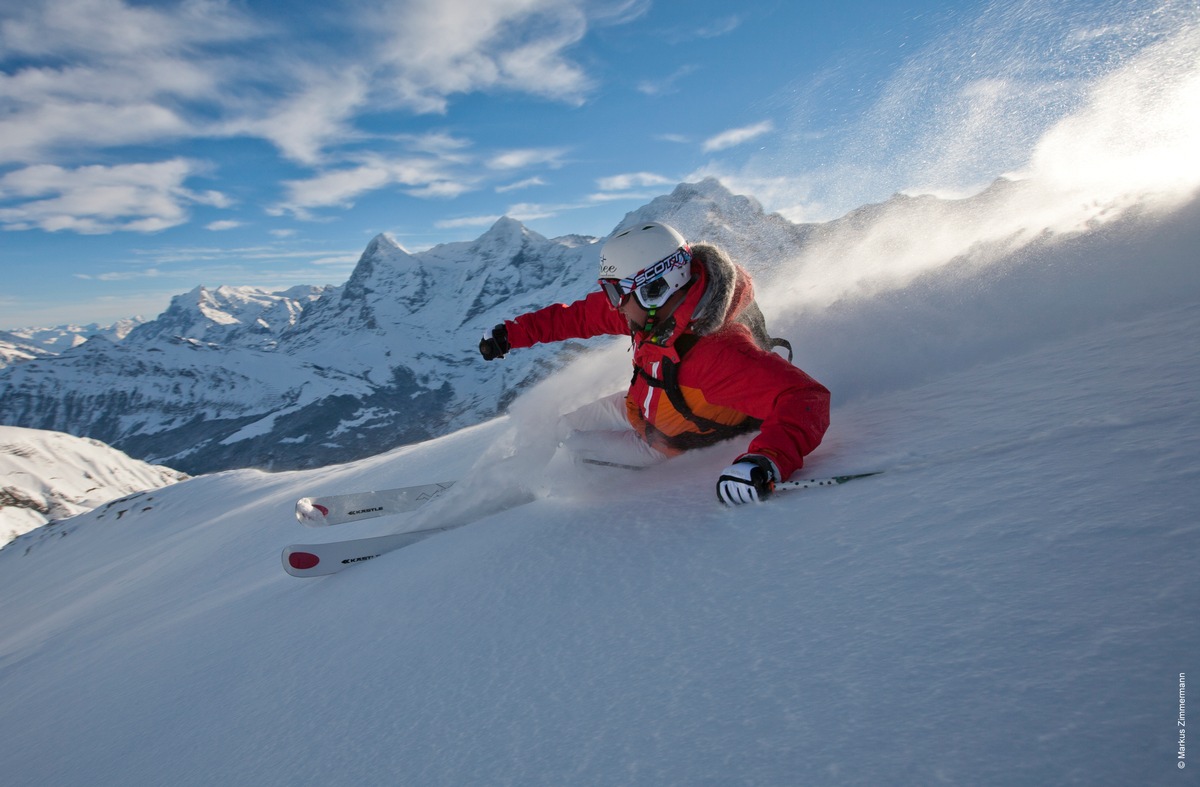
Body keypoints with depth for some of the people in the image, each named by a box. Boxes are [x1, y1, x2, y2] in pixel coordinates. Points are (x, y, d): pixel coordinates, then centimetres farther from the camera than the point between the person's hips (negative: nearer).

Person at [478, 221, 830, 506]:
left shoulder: (719, 352, -47)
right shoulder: (656, 303, -23)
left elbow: (805, 400, -53)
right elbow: (580, 315, -7)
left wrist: (768, 461, -69)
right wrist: (511, 332, -4)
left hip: (667, 445, -6)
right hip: (637, 407, 6)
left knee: (571, 445, -1)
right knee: (562, 429, 18)